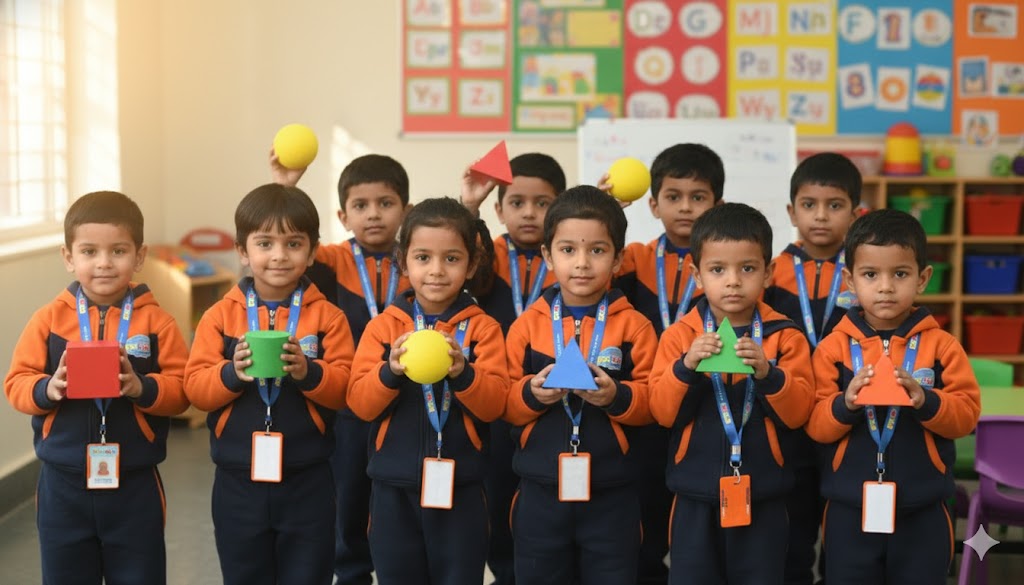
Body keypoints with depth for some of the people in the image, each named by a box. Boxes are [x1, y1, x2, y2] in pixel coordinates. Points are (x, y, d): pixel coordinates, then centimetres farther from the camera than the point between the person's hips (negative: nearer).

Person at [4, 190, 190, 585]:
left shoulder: (156, 322, -4)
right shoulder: (48, 320, -1)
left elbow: (181, 389, -6)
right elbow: (16, 384, 0)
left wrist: (142, 388, -24)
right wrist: (48, 389, -20)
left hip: (134, 486, -1)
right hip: (63, 485, 1)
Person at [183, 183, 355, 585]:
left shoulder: (326, 316, -2)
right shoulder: (221, 315, 1)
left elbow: (345, 388, -8)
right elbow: (195, 388, -4)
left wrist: (309, 372, -26)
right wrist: (232, 374, -22)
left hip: (307, 481, -1)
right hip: (238, 481, 1)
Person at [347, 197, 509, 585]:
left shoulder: (482, 328, -2)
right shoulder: (383, 326, 1)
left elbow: (494, 403, -10)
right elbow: (360, 403, -5)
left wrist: (462, 373, -28)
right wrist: (390, 371, -23)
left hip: (460, 489, -1)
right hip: (395, 488, 2)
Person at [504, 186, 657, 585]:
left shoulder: (633, 326, -3)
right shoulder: (527, 325, 1)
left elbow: (654, 401, -6)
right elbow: (505, 405, 1)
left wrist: (616, 396, -24)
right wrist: (532, 393, -20)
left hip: (611, 495, -1)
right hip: (541, 491, 2)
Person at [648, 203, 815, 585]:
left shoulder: (784, 336, -2)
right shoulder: (680, 335, -1)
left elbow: (798, 413, -6)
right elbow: (662, 412, -5)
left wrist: (768, 372, -22)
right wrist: (686, 366, -20)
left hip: (762, 498, 0)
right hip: (696, 498, 0)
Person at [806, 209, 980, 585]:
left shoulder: (940, 345, -2)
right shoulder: (835, 347, -3)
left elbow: (967, 414, -6)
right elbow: (815, 425, -5)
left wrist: (925, 401, -23)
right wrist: (846, 404, -24)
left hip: (922, 512, 0)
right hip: (850, 510, 0)